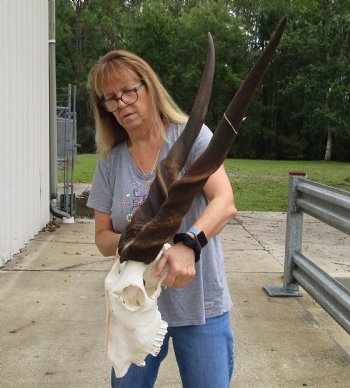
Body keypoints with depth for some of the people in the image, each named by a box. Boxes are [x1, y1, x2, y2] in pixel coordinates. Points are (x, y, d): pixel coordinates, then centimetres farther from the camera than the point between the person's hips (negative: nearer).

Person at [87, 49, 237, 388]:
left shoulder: (190, 135, -8)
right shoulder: (110, 159, 3)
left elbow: (225, 203, -21)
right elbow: (102, 238, 4)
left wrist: (187, 244, -40)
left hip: (199, 303, -3)